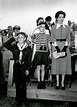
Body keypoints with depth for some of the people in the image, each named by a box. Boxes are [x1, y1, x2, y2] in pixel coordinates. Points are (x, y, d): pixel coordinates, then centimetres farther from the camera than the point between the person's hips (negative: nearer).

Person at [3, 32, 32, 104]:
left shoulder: (28, 48, -4)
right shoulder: (14, 47, 0)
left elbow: (29, 60, -3)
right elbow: (5, 44, -12)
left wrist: (27, 69, -8)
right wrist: (13, 38, -11)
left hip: (23, 67, -2)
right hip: (16, 66, 2)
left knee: (23, 83, 7)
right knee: (17, 83, 10)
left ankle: (23, 98, 21)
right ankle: (18, 98, 24)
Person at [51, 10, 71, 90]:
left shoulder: (67, 27, 7)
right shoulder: (53, 28, 4)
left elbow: (68, 39, 3)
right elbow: (53, 39, -2)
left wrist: (65, 48, -11)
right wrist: (57, 48, -13)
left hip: (65, 47, 1)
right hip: (56, 47, -1)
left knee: (64, 65, 2)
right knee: (56, 64, 2)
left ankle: (62, 83, 12)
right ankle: (57, 83, 12)